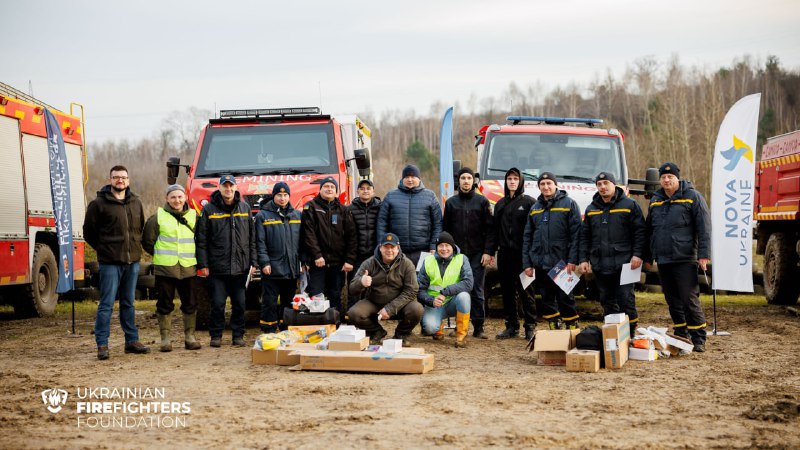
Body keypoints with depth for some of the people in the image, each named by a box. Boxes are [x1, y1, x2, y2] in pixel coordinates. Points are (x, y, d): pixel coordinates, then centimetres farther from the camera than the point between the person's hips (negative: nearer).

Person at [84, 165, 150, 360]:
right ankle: (102, 345, 0)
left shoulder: (136, 203, 11)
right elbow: (89, 231, 1)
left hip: (132, 261, 5)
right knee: (106, 304, -4)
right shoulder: (99, 203, -5)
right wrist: (103, 249, 2)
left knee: (128, 303, 13)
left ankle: (132, 341, 19)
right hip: (110, 262, -5)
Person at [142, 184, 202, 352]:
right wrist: (161, 255, 8)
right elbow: (147, 241, 6)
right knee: (165, 304, 3)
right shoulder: (158, 217, -1)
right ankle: (165, 338, 9)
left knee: (190, 304, 6)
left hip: (188, 268, 2)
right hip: (165, 268, -2)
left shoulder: (193, 216, 7)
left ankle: (190, 336, 16)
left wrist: (191, 256, 11)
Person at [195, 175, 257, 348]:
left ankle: (238, 335, 17)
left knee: (240, 304, 6)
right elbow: (201, 240, 0)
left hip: (241, 268, 2)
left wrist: (253, 262, 5)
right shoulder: (208, 210, 1)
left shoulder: (245, 208, 10)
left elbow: (252, 238, 11)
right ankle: (216, 335, 12)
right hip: (217, 268, -2)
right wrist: (203, 264, -6)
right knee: (217, 304, 0)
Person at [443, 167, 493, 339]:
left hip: (477, 254, -2)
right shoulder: (451, 202, 12)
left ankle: (478, 327, 2)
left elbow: (489, 228, 2)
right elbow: (445, 229, 12)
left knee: (477, 290, -2)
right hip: (457, 254, 2)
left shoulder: (482, 201, 6)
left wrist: (488, 252, -6)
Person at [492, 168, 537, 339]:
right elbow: (495, 228, 16)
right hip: (504, 253, 5)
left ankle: (530, 327, 2)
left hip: (522, 253, -5)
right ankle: (511, 326, 16)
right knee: (507, 291, 8)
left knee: (525, 290, -4)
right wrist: (492, 250, 8)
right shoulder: (500, 204, 16)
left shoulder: (528, 202, -1)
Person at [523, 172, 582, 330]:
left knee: (565, 298, -1)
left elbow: (576, 234, -6)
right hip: (540, 263, 4)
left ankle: (572, 327, 8)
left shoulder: (569, 204, 0)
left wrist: (572, 260, -14)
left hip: (562, 262, -4)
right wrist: (527, 263, 5)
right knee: (547, 299, 7)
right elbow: (527, 237, 13)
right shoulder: (535, 208, 14)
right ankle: (553, 327, 16)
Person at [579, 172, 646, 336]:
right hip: (600, 265, 4)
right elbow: (584, 237, 17)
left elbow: (640, 232, -2)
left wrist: (637, 255, -12)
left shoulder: (629, 205, 2)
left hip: (623, 264, -4)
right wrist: (583, 259, 7)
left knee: (626, 300, -4)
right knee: (607, 302, 8)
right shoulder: (591, 209, 15)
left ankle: (629, 333, 3)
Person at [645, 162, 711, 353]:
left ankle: (698, 339, -2)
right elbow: (649, 229, 21)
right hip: (663, 260, 6)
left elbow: (704, 228, -8)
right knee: (673, 301, 11)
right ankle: (680, 336, 21)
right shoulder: (655, 200, 15)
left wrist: (704, 254, -15)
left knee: (690, 300, -8)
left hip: (684, 259, -6)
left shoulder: (692, 197, -3)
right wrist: (648, 256, 19)